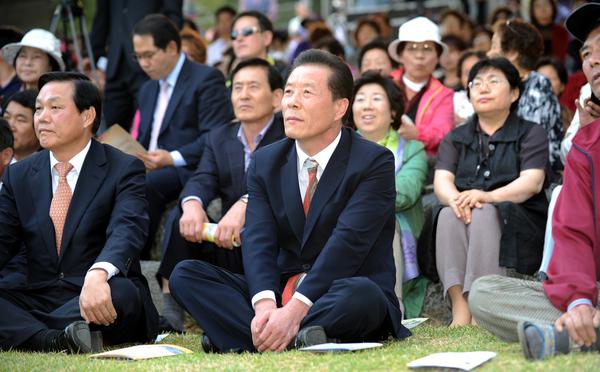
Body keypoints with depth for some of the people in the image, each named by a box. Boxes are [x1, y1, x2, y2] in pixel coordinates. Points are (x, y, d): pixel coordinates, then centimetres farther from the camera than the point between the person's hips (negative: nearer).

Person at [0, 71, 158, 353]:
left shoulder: (124, 169, 0)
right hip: (39, 298, 4)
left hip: (100, 300, -4)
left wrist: (97, 275, -42)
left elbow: (128, 229, -18)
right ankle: (55, 340, -40)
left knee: (120, 292, -37)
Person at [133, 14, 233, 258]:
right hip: (152, 170, 7)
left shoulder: (206, 80, -3)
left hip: (190, 171, -7)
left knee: (145, 185, -34)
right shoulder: (148, 90, 24)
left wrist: (172, 158, -22)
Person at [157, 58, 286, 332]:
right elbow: (202, 180, -2)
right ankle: (170, 312, -22)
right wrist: (193, 204, -27)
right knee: (180, 217, -17)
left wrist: (244, 206, -39)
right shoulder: (219, 138, 16)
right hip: (228, 242, 5)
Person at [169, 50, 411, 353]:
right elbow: (258, 240, -6)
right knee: (185, 274, -13)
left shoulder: (374, 163, -7)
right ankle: (290, 338, -34)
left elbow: (347, 242, -21)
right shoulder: (265, 163, 8)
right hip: (280, 292, 5)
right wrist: (265, 305, -28)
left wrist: (294, 310, -33)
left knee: (360, 293, -39)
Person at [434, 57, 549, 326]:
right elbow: (442, 180, 1)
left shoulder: (531, 134, 8)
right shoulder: (455, 139, 19)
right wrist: (455, 199, -25)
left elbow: (532, 182, -9)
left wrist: (487, 196, -28)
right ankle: (459, 310, -43)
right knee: (449, 215, -29)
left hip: (518, 228, -3)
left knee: (484, 214, -33)